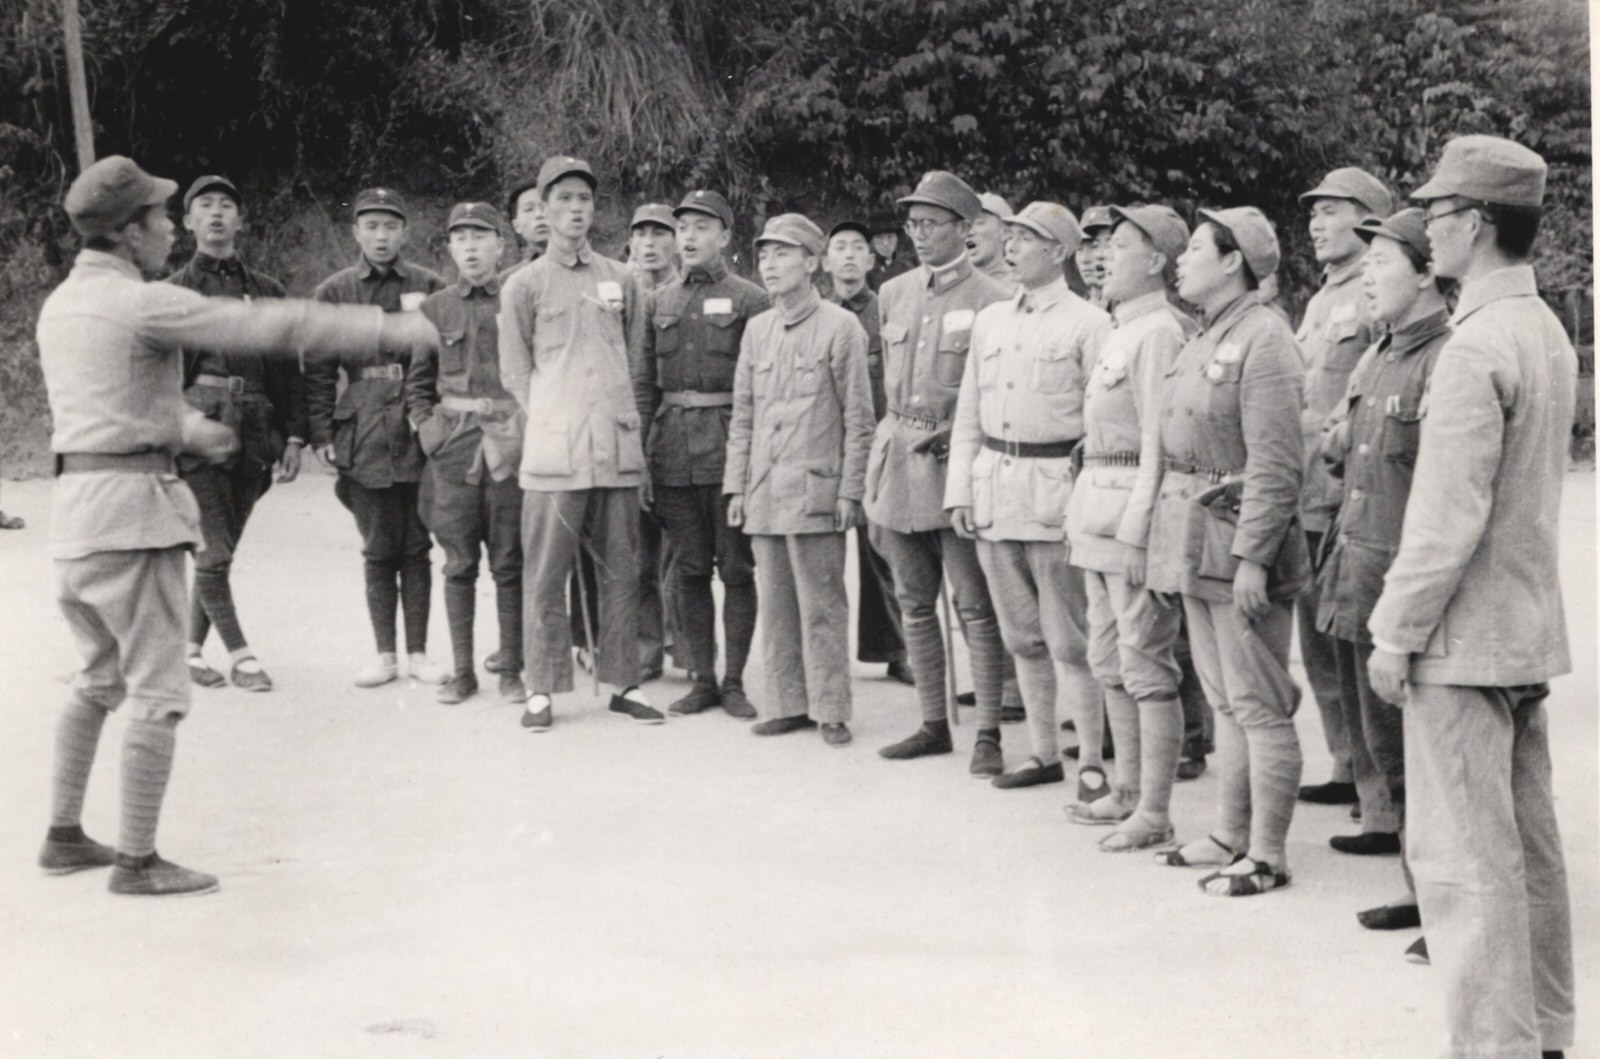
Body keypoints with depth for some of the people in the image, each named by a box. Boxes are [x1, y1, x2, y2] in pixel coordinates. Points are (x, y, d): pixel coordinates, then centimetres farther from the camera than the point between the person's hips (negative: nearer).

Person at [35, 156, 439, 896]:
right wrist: (392, 330, -12)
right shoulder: (143, 304, -14)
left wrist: (187, 428, 17)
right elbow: (269, 326, -15)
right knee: (156, 689, -3)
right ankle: (137, 860, 1)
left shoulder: (60, 303, 14)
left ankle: (64, 835, 26)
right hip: (130, 502, -9)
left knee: (99, 678, 20)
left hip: (75, 499, 9)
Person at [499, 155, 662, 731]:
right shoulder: (524, 284, 4)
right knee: (545, 574, -2)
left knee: (621, 570, 6)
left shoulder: (620, 279, 13)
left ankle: (622, 682, 14)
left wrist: (626, 413, 12)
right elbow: (515, 372, 6)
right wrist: (552, 420, -1)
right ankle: (541, 689, 5)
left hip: (618, 446, 3)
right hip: (554, 449, -3)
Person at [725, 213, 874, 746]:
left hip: (815, 490, -5)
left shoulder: (841, 327, -3)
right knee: (775, 605, 9)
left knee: (821, 607, -2)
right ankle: (788, 704, 17)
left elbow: (858, 418, -4)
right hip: (764, 491, 5)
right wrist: (737, 486, 11)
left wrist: (850, 491, -7)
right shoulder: (756, 329, 13)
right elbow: (742, 415, 16)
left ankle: (830, 710, 6)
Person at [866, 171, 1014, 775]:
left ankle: (988, 735, 3)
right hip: (898, 452, 6)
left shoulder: (990, 302, -6)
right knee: (914, 602, 11)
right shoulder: (893, 294, 12)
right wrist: (901, 434, 15)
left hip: (957, 457, -6)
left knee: (974, 605, -3)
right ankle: (934, 724, 21)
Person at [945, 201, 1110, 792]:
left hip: (1054, 486, -6)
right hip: (993, 486, 6)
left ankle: (1091, 762, 6)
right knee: (1021, 636, 12)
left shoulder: (1088, 324, -4)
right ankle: (1044, 754, 22)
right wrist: (959, 490, 9)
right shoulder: (990, 319, 13)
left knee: (1068, 640, -3)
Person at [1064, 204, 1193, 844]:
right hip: (1098, 509, 10)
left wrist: (1136, 528, -21)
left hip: (1134, 508, -10)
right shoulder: (1122, 330, 16)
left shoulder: (1159, 333, -14)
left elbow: (1159, 443, -18)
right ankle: (1129, 792, 27)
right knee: (1108, 662, 16)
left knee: (1145, 666, -4)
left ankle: (1154, 812, 2)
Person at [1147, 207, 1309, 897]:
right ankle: (1230, 835, 25)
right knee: (1223, 701, 16)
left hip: (1238, 540, -9)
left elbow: (1276, 465, -18)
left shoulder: (1264, 341, -13)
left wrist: (1251, 557, -22)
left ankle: (1266, 856, 6)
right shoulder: (1205, 339, 14)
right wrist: (1170, 543, 15)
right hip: (1195, 541, 9)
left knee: (1258, 706, -1)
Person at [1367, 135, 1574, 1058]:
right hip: (1532, 629, 10)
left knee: (1463, 853, -3)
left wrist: (1396, 634, -14)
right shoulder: (1548, 331, 10)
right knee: (1530, 842, 17)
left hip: (1465, 635, -10)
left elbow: (1449, 516, -21)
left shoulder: (1475, 348, -20)